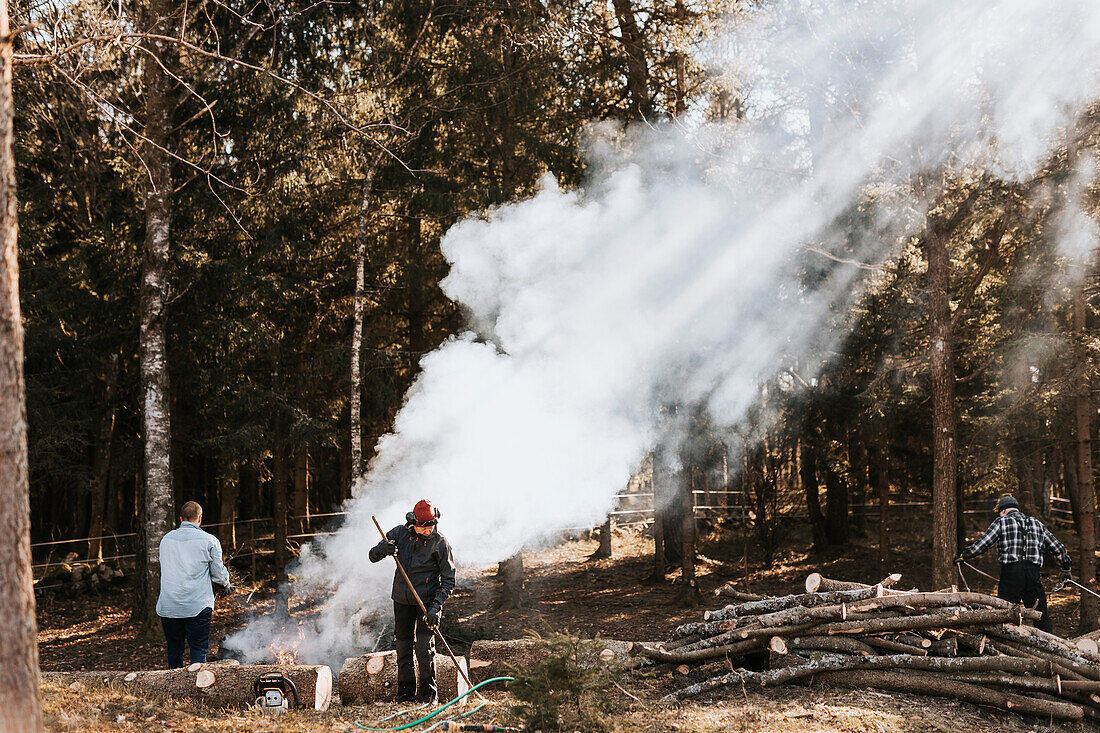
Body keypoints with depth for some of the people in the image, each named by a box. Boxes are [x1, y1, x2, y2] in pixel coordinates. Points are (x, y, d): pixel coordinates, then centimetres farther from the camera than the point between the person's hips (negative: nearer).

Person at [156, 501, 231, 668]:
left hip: (168, 607, 4)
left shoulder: (166, 539, 10)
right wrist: (226, 584, 24)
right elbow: (219, 574, 1)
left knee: (174, 650, 13)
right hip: (197, 607, -4)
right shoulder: (209, 541, -4)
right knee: (199, 649, 2)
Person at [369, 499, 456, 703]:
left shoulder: (440, 543, -12)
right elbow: (372, 556, 3)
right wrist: (383, 549, -21)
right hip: (402, 600, 3)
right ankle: (405, 693, 17)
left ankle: (427, 693, 3)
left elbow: (448, 580, -7)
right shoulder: (400, 533, -4)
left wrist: (436, 607, -18)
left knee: (425, 648, -11)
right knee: (403, 648, 5)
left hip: (428, 600, -3)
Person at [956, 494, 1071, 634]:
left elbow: (982, 543, -2)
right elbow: (1058, 547, 22)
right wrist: (1066, 569, 34)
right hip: (1034, 572, 4)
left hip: (1011, 572, -4)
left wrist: (963, 555, 8)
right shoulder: (1037, 524, 21)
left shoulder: (1002, 522, 7)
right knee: (1041, 615, 9)